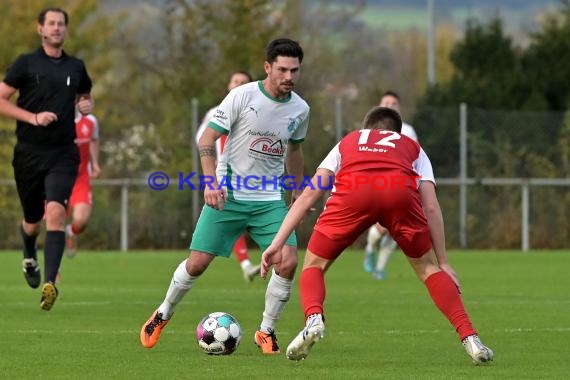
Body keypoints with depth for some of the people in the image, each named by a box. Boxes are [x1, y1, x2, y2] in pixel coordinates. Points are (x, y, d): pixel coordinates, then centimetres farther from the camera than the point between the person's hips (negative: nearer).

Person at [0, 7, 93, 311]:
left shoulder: (75, 67, 10)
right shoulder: (26, 63, 0)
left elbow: (84, 95, 29)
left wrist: (86, 105, 5)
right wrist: (33, 117, -14)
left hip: (63, 154, 1)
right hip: (29, 152, -1)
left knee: (55, 212, -20)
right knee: (33, 221, 10)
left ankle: (50, 283, -26)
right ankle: (29, 256, 47)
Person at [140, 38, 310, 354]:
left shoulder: (300, 109, 2)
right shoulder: (242, 96, -12)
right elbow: (207, 139, -9)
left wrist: (297, 192, 20)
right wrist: (210, 183, -19)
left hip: (270, 199, 3)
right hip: (228, 195, -3)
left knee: (288, 263, -15)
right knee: (197, 262, -3)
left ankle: (266, 331, 4)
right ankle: (163, 314, 24)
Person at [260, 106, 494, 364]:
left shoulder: (348, 142, 41)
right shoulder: (412, 148, 39)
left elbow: (307, 196, 31)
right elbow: (431, 208, 26)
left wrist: (277, 243, 29)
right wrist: (444, 264, 27)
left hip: (352, 191, 0)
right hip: (400, 190, 0)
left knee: (314, 266, 17)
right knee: (428, 268, 21)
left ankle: (313, 319, -13)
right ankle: (469, 338, 9)